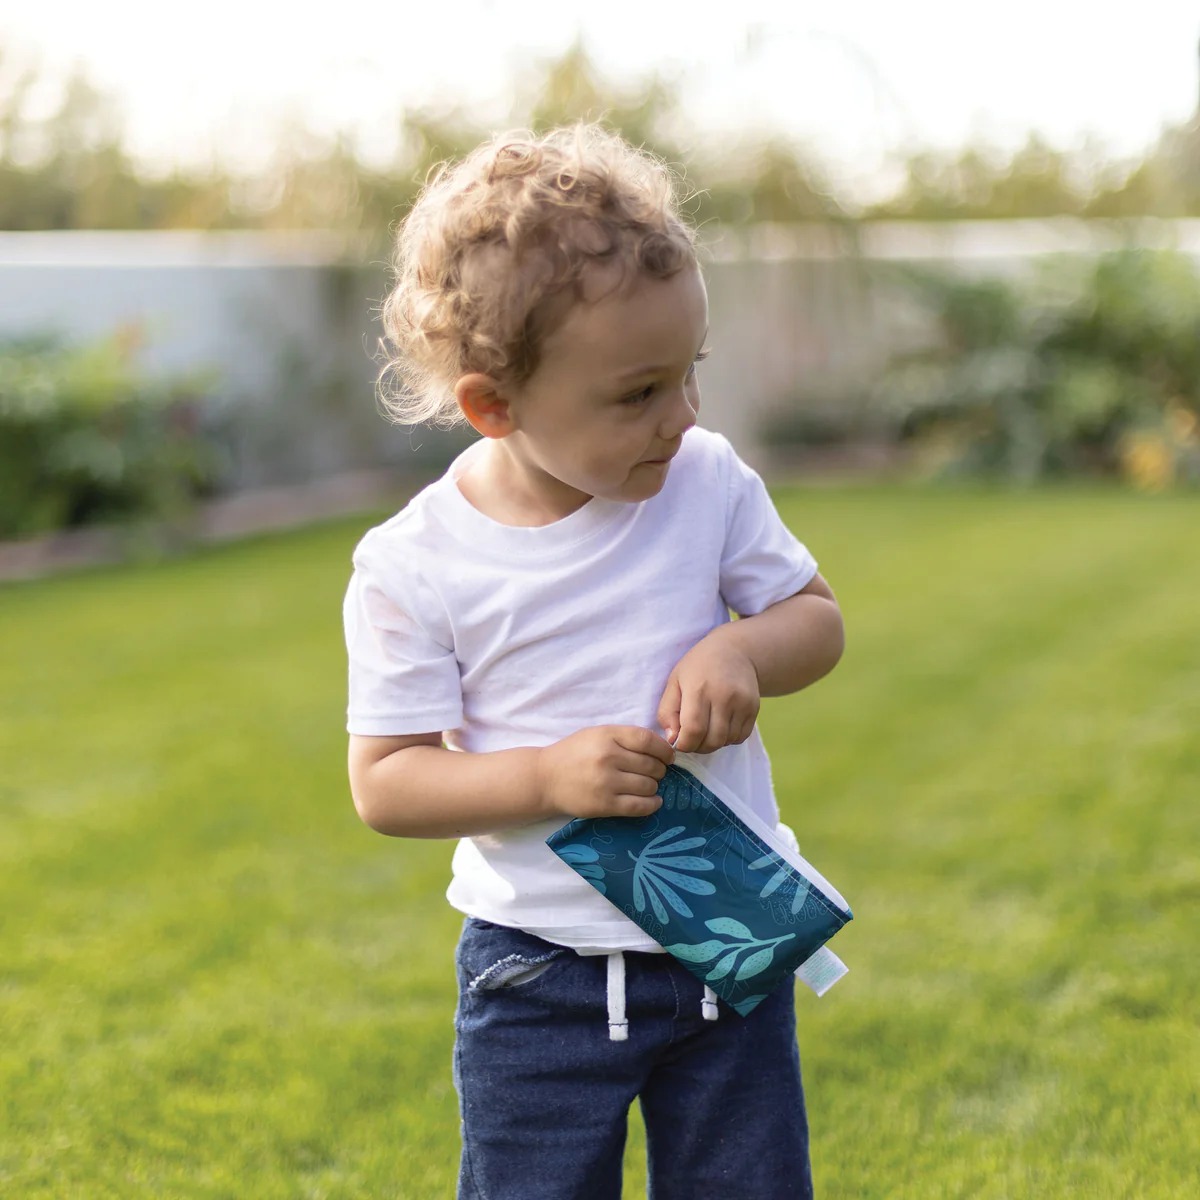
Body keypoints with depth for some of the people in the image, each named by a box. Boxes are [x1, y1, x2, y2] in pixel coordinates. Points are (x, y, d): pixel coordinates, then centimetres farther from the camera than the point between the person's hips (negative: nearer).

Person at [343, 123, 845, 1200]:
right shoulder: (412, 566, -14)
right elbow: (384, 783, -10)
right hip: (541, 979, -2)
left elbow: (816, 618, 6)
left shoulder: (709, 482, -6)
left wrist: (741, 648, -17)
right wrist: (549, 777, -24)